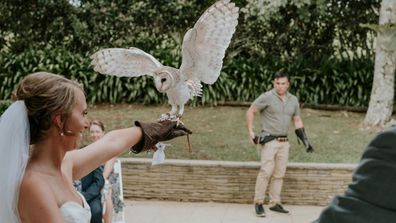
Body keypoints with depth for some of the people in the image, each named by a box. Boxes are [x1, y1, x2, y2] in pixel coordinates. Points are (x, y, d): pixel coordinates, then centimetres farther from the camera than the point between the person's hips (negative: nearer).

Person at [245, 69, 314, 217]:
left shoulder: (293, 100, 10)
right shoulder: (267, 97, -6)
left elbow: (297, 121, 19)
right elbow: (250, 111, -4)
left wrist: (305, 140, 12)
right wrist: (250, 132, -11)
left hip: (284, 142, 5)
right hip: (269, 141, -5)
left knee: (279, 174, 7)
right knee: (266, 171, -13)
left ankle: (275, 203, 15)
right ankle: (258, 203, -5)